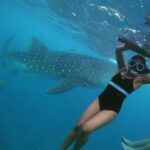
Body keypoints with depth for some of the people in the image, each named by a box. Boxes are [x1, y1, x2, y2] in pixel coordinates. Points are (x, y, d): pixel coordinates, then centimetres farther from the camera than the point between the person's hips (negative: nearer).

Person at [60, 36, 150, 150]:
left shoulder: (139, 79, -5)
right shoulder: (122, 70, 6)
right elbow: (118, 50, 7)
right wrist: (130, 46, -8)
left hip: (111, 109, -4)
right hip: (100, 100, 4)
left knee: (86, 129, -24)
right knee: (78, 127, -5)